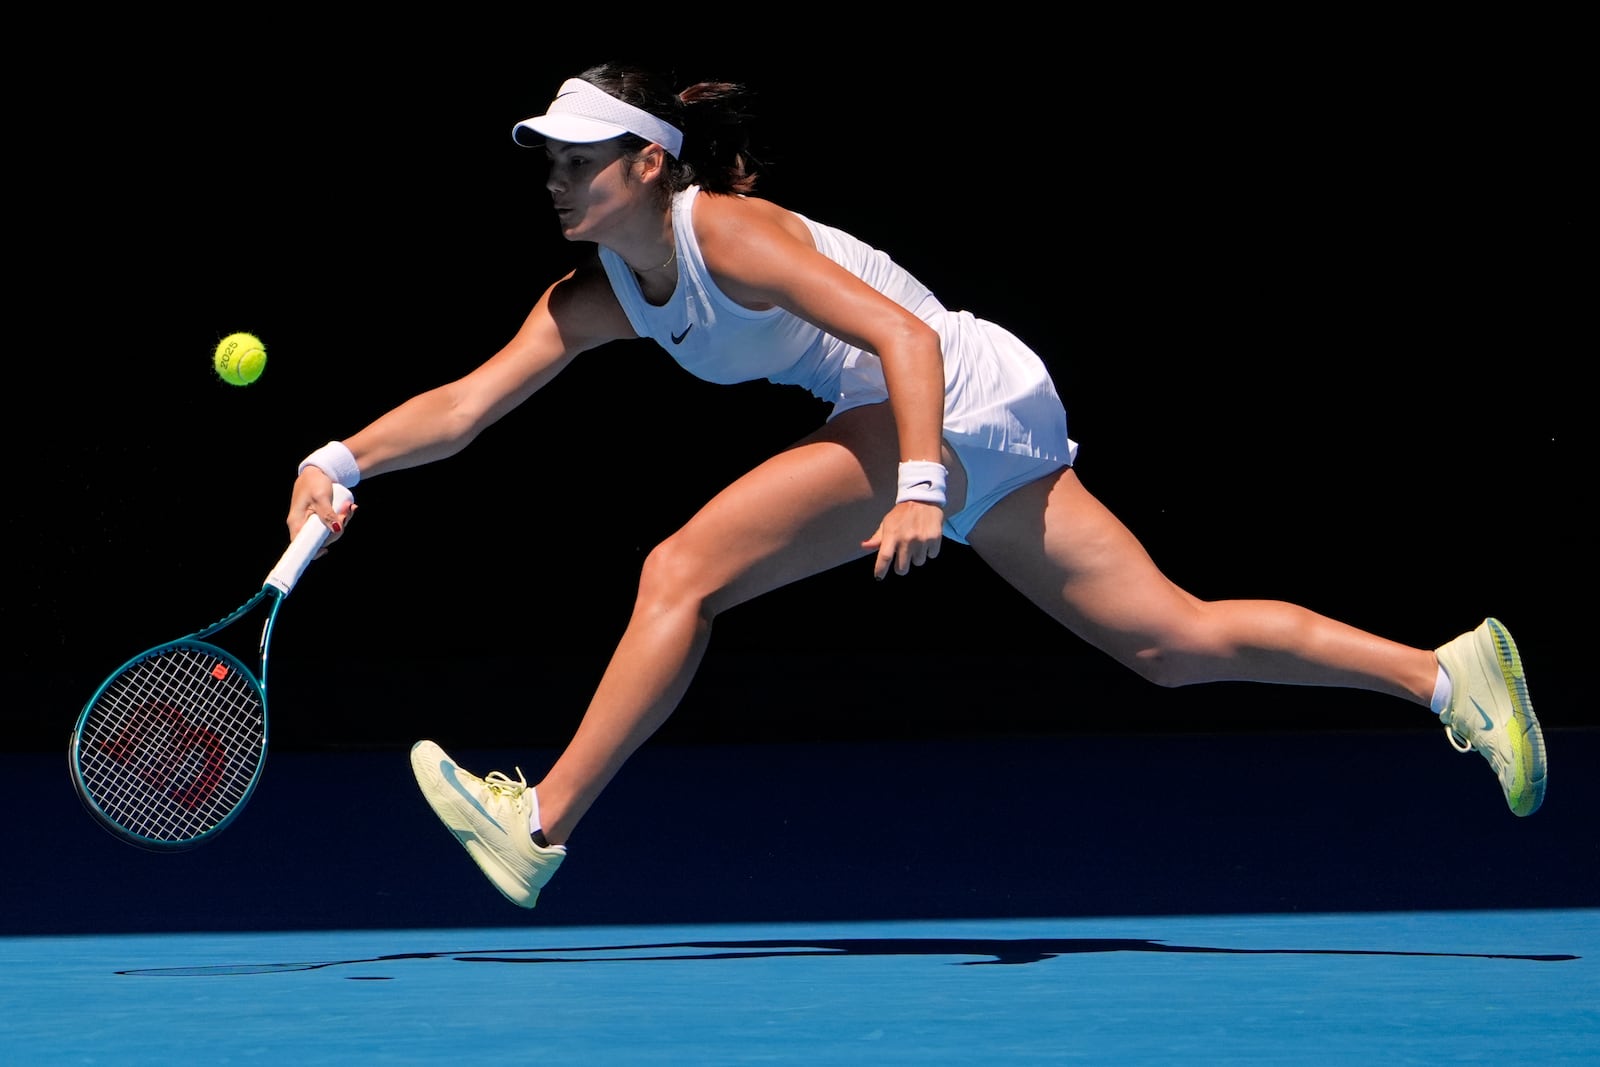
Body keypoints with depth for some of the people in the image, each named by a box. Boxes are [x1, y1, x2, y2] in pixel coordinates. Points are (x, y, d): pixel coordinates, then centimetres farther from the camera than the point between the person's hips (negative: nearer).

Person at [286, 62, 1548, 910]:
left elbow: (906, 339, -23)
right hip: (966, 435, 9)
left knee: (681, 572, -15)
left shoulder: (726, 233, -16)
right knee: (1175, 644, 7)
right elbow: (464, 407, 5)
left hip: (965, 395, -9)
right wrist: (341, 460, -10)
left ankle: (543, 824, -13)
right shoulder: (596, 298, 8)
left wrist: (919, 490, -34)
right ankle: (1451, 673, 7)